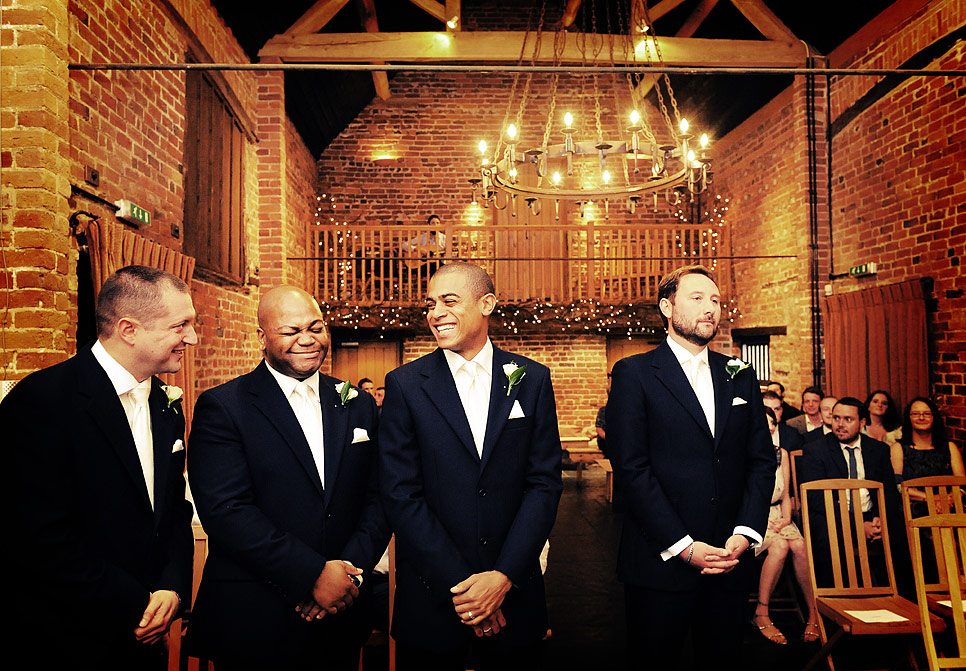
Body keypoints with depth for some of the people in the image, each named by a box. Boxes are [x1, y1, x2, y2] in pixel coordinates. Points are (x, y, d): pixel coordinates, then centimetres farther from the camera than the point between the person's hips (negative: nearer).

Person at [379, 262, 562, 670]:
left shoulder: (532, 379, 1)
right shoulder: (405, 384, -3)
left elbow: (545, 483, -2)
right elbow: (401, 494, -7)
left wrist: (503, 576, -11)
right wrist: (459, 584, -12)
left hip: (514, 593, 1)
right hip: (430, 598, -1)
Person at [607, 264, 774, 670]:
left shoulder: (740, 377, 12)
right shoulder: (634, 373, -4)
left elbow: (762, 460, 9)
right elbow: (631, 468, -11)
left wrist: (745, 533, -4)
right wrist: (683, 546, -14)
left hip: (731, 559, 4)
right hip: (662, 561, -4)